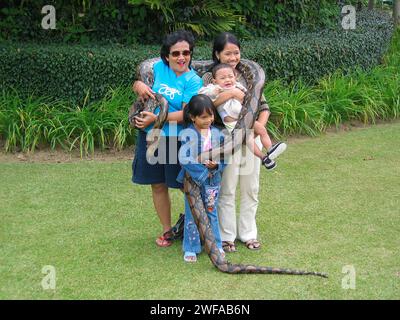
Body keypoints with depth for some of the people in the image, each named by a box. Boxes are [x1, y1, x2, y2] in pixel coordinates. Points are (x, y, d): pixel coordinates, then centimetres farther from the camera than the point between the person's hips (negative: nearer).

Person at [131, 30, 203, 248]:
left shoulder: (193, 81, -8)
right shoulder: (159, 67, 3)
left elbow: (187, 114, -16)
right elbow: (138, 83, 16)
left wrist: (155, 118, -20)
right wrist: (139, 85, -9)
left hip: (177, 139, -4)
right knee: (158, 185, 12)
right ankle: (166, 229, 28)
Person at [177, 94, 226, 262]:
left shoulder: (217, 134, 1)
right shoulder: (187, 134, -12)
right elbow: (184, 159, -21)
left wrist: (216, 165, -17)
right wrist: (203, 171, -19)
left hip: (212, 181, 3)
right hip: (192, 179, -3)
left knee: (211, 213, 14)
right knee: (192, 215, 5)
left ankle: (215, 245, 27)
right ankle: (191, 249, 16)